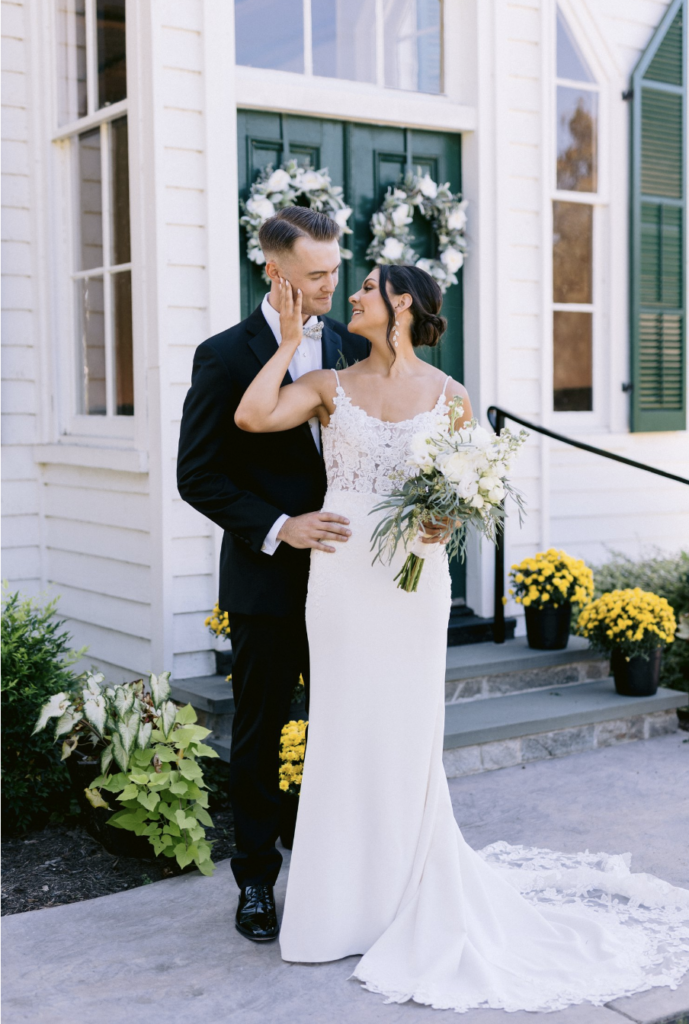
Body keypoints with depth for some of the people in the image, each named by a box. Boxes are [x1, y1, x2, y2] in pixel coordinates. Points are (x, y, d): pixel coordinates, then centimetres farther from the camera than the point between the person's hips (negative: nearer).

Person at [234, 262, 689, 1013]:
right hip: (341, 577, 1)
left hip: (412, 579, -1)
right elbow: (252, 416, -9)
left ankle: (412, 901, 22)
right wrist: (290, 340, -2)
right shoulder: (331, 386, 6)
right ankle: (347, 900, 19)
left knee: (406, 733, 4)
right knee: (344, 732, 4)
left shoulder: (449, 396, 4)